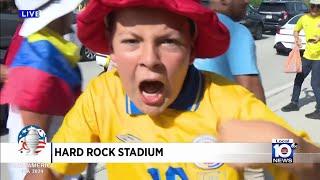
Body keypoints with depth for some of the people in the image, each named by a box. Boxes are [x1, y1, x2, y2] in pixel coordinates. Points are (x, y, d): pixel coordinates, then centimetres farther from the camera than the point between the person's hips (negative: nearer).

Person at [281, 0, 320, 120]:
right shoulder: (304, 18, 5)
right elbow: (296, 30, 22)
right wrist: (297, 38, 2)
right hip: (307, 55, 6)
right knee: (298, 79, 15)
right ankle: (294, 103, 33)